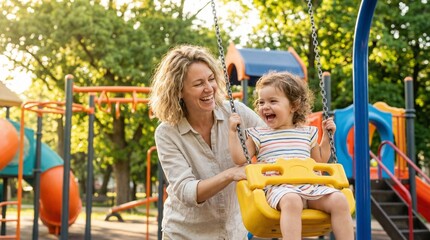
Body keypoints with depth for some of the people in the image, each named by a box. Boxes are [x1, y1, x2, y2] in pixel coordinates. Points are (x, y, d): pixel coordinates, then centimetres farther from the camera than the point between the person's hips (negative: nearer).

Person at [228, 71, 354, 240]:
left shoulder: (307, 132, 21)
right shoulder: (258, 135, 15)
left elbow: (320, 160, 28)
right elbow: (240, 159, 5)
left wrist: (326, 136, 22)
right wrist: (232, 131, 2)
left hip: (309, 186, 4)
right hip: (277, 188, -3)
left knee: (339, 200, -21)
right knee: (291, 200, -39)